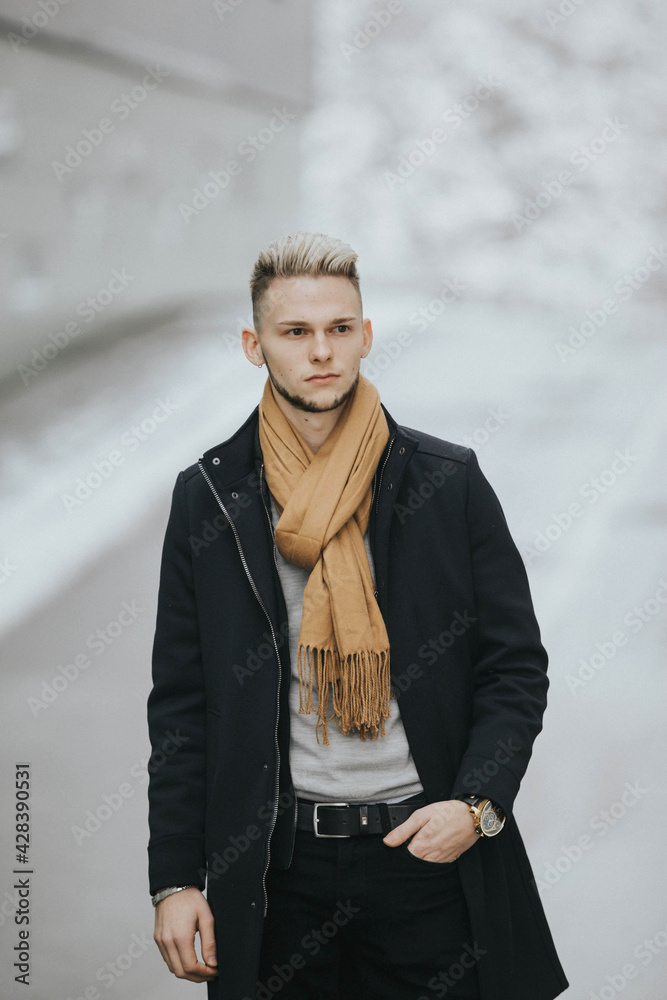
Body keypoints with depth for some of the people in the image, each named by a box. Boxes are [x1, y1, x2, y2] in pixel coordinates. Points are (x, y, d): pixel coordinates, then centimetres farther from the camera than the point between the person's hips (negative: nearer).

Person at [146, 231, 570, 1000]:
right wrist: (174, 879, 0)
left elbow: (517, 667, 3)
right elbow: (180, 702, 4)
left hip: (429, 853, 0)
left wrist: (476, 804, -12)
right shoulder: (208, 497, 3)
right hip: (278, 859, 1)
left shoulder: (449, 482, 0)